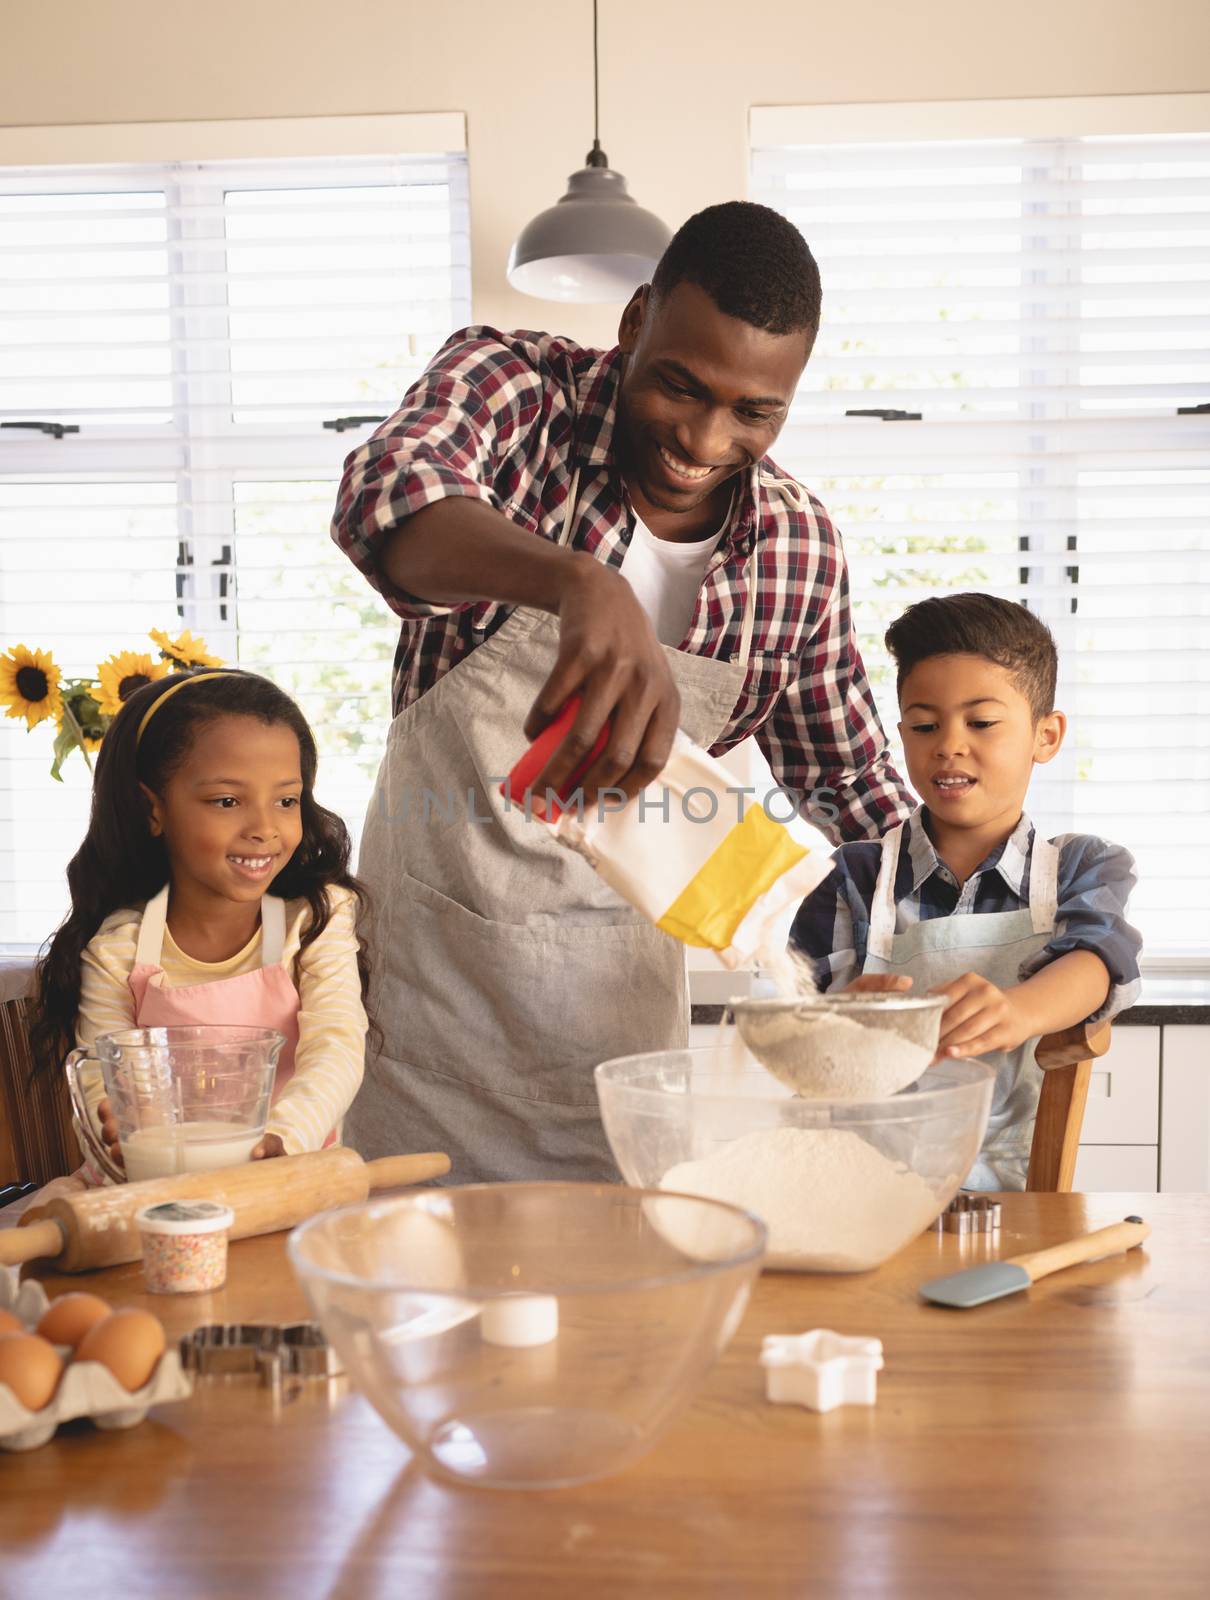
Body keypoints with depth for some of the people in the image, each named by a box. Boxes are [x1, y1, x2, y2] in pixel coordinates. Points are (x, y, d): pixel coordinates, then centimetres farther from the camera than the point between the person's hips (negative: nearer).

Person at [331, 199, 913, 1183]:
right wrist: (582, 584, -53)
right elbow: (385, 503, -36)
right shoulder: (513, 386, -13)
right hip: (429, 950, -2)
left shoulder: (800, 548, -5)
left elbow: (850, 784, 8)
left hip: (623, 988, 2)